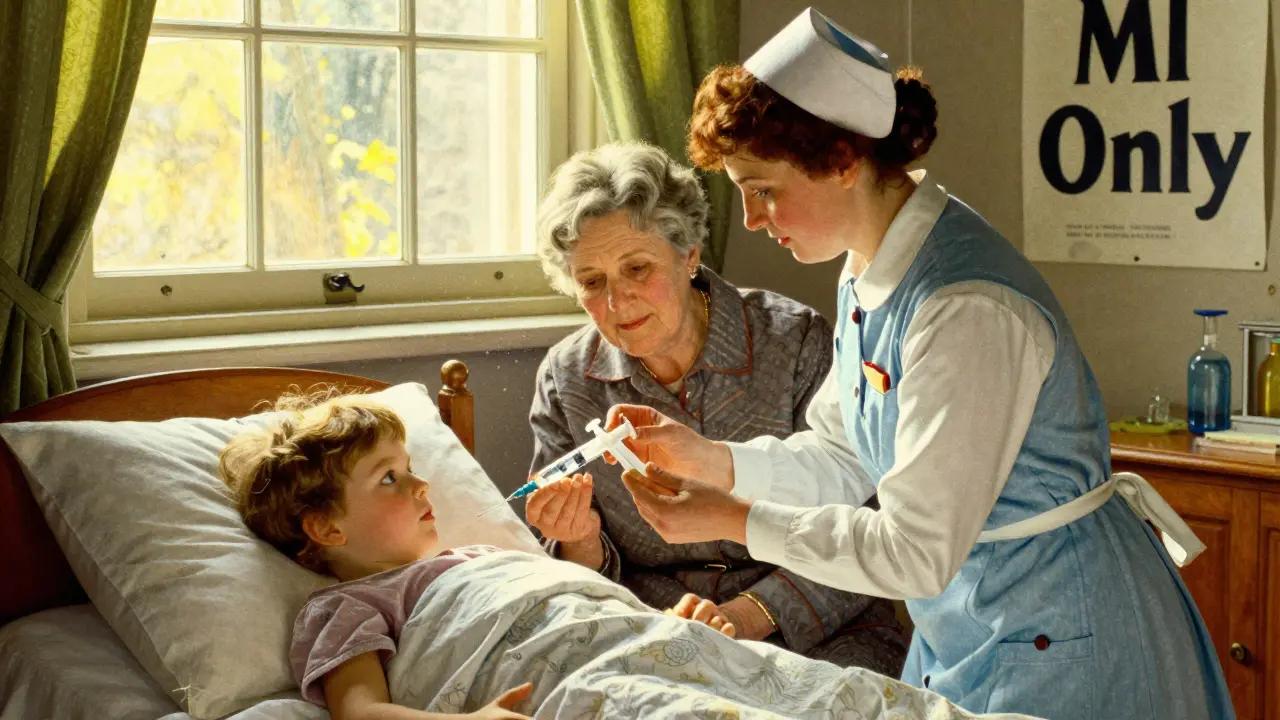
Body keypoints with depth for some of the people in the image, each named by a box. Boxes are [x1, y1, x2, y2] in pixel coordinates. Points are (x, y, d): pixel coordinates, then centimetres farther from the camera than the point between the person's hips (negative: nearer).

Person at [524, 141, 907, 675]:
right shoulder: (565, 381, 4)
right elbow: (582, 585, 10)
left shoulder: (796, 341, -6)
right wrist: (581, 541, -13)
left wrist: (749, 614, -23)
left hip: (811, 634, -1)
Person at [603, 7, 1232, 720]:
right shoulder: (871, 270, 1)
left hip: (1056, 643, -8)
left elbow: (917, 551, -26)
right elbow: (848, 460, 9)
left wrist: (734, 520, -21)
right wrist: (711, 459, -5)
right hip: (962, 628, 9)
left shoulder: (970, 310, -29)